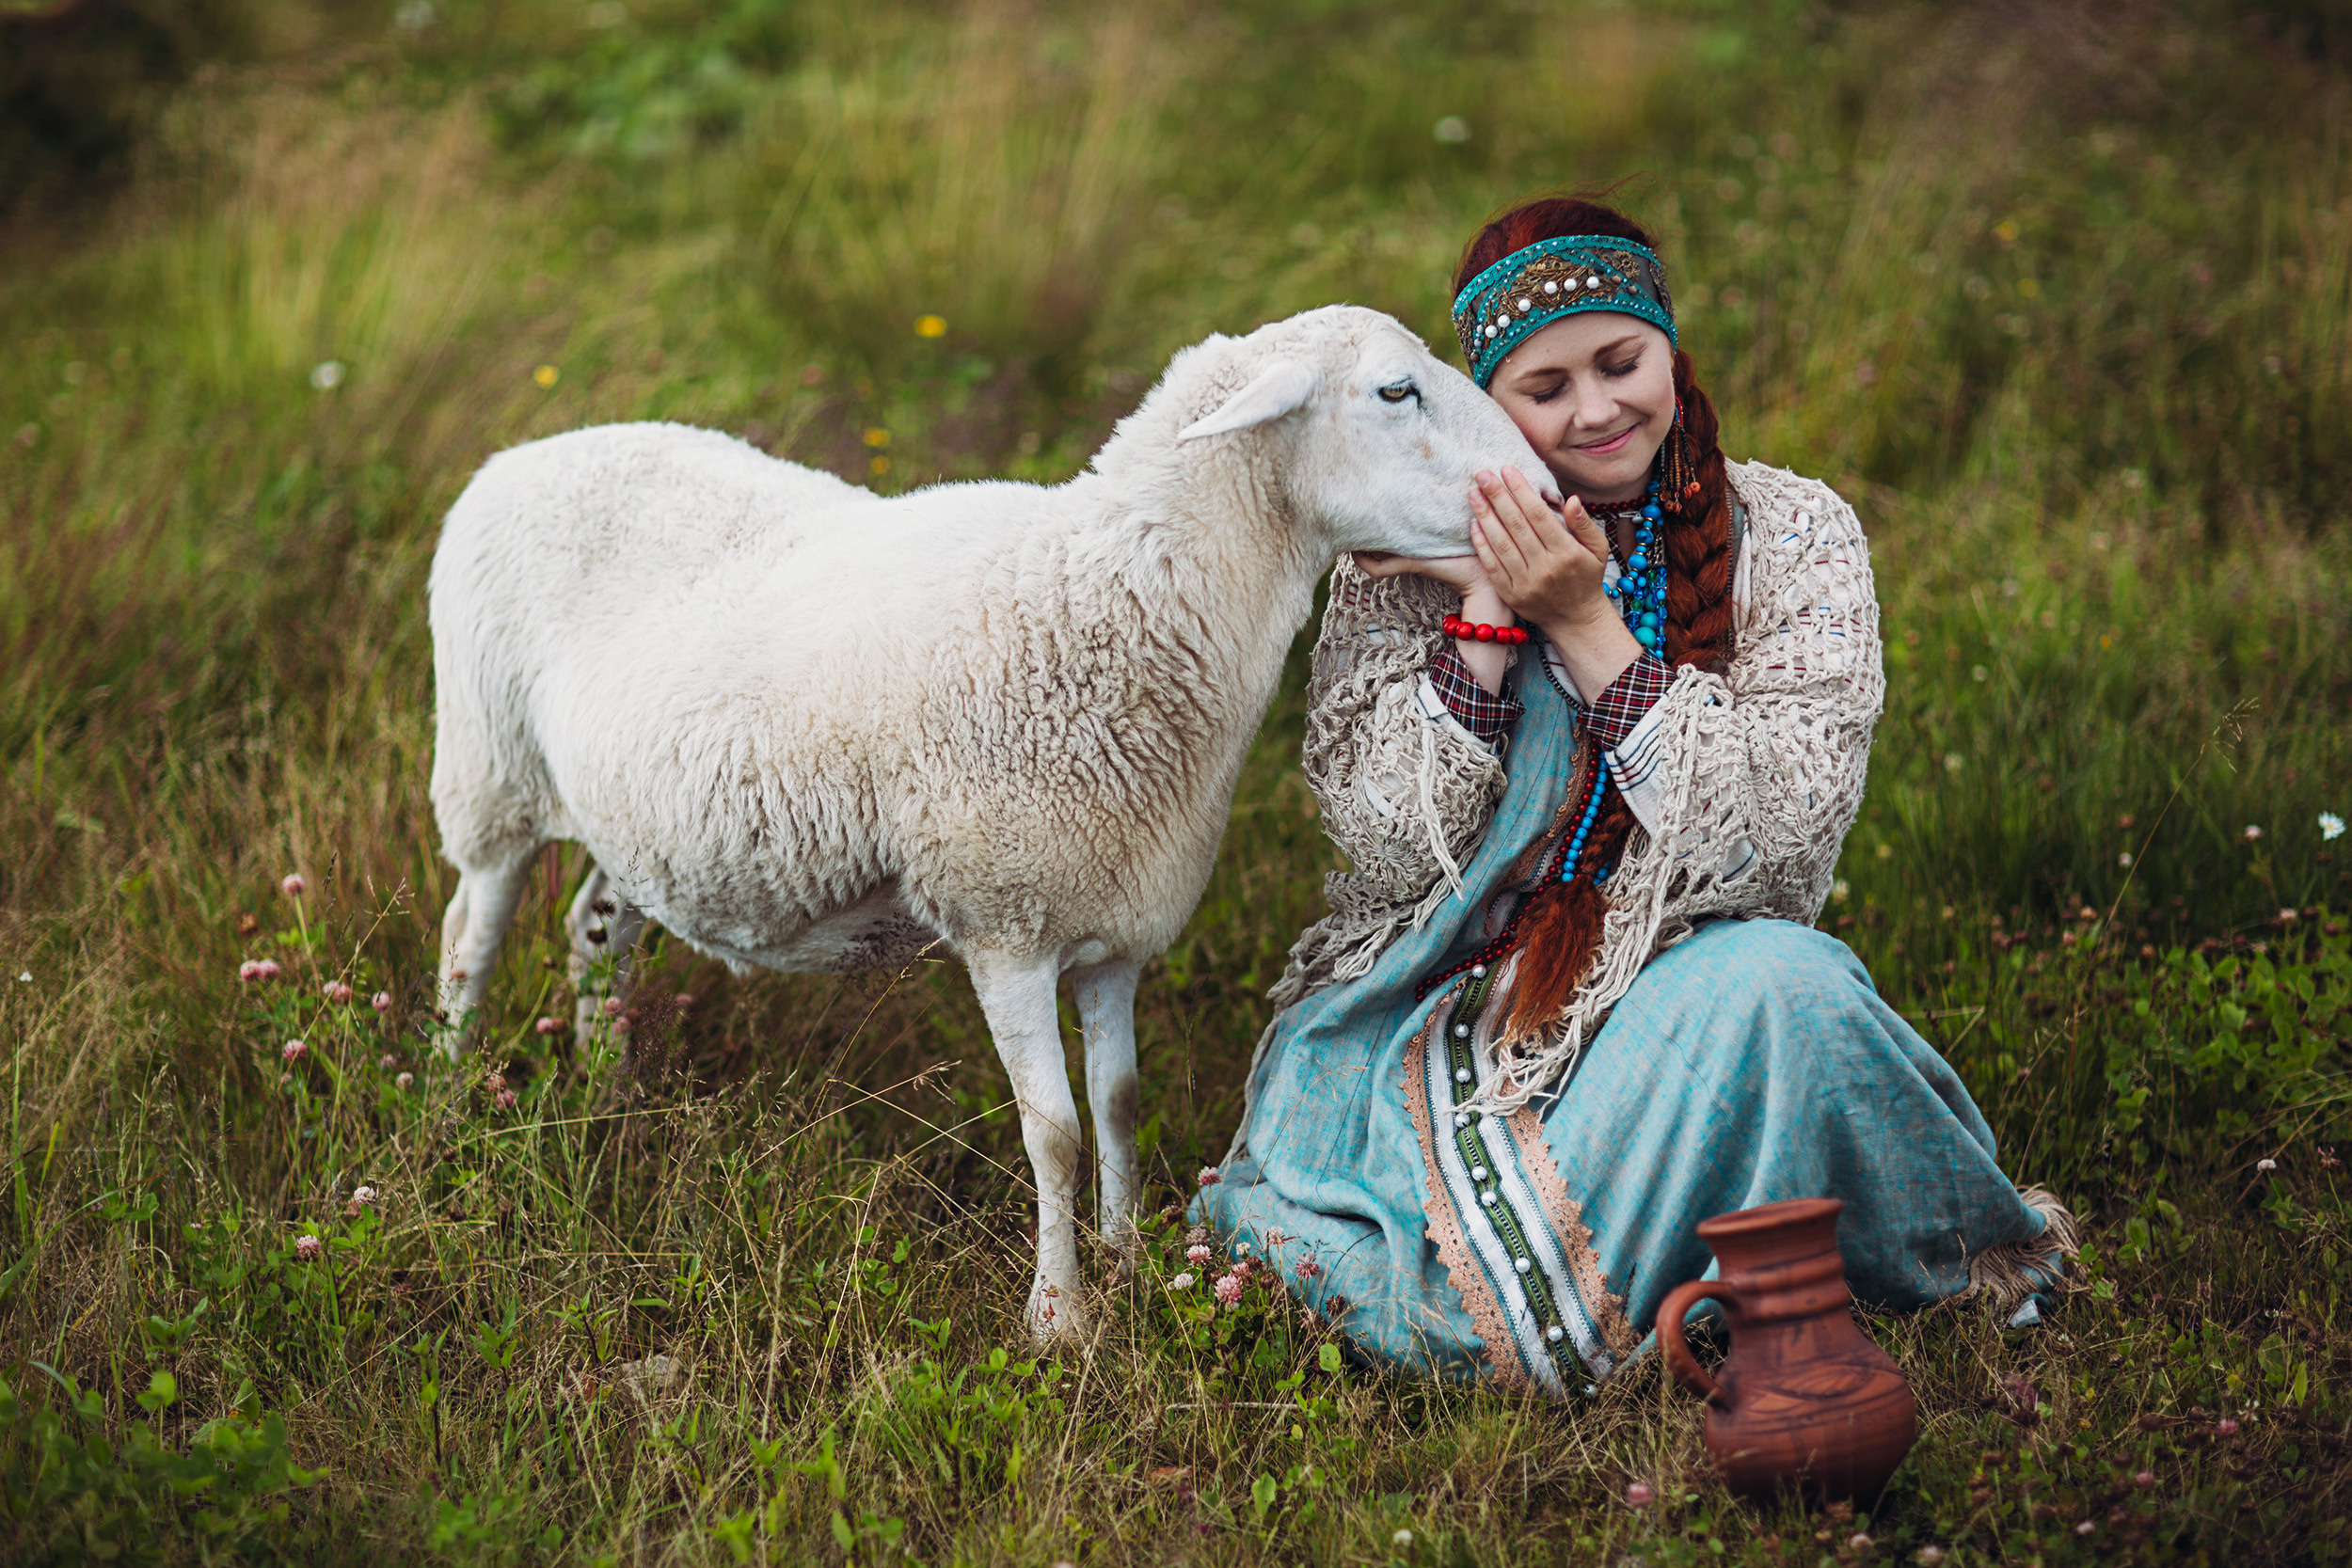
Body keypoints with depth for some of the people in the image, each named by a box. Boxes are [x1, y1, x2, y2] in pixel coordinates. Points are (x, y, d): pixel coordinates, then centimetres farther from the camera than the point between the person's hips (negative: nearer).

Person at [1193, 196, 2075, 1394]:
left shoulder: (1792, 537, 3)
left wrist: (1584, 623, -14)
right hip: (1446, 1007, 0)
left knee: (1783, 984, -35)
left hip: (1685, 991, 0)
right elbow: (1391, 846, -4)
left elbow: (1781, 828, -9)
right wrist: (1486, 614, -12)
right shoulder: (1418, 550, 4)